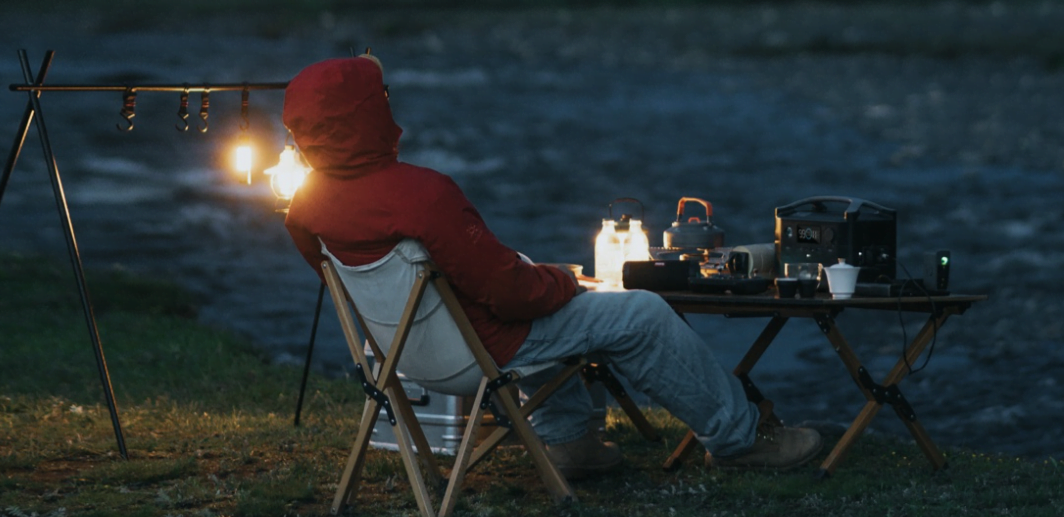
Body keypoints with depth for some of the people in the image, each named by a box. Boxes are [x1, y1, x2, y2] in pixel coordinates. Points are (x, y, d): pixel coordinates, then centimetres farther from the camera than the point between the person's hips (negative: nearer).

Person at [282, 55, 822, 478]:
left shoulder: (307, 207, -9)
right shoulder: (422, 195, -35)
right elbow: (507, 289, -28)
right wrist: (558, 282, -4)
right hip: (481, 348, -9)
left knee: (548, 298, 36)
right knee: (643, 317, 2)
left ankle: (565, 440, 40)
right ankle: (737, 436, 18)